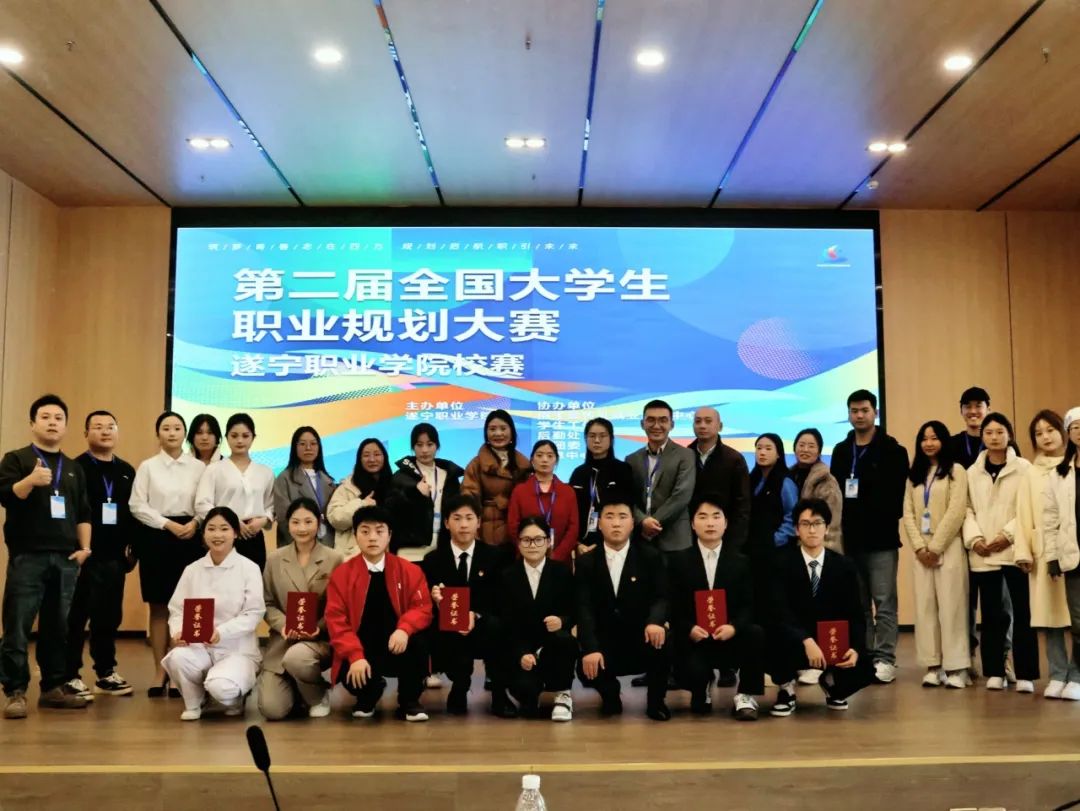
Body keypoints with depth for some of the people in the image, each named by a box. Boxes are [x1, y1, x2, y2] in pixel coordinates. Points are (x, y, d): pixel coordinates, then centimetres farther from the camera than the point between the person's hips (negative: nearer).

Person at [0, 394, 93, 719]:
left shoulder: (74, 468, 17)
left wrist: (84, 547, 6)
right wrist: (31, 480, -28)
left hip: (65, 557, 4)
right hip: (27, 555, -4)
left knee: (58, 626, 8)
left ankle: (55, 686, 16)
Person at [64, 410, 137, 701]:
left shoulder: (126, 471, 13)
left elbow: (135, 511, 12)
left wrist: (132, 546, 4)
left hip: (115, 555, 5)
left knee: (109, 616, 11)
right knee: (77, 617, 2)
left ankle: (106, 673, 21)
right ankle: (71, 676, 9)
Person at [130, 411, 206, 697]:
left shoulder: (198, 467, 5)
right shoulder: (147, 466, 4)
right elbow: (137, 506, -1)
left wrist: (194, 523, -14)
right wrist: (168, 524, -9)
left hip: (190, 538, 0)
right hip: (156, 537, 0)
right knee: (159, 606, 3)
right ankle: (160, 671, 11)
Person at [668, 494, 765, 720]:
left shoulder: (740, 562, 9)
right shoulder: (678, 561, 5)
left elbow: (748, 605, 1)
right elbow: (674, 607, 0)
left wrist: (734, 627, -20)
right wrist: (689, 629, -20)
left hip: (730, 637, 1)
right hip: (694, 640, -1)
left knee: (757, 634, -31)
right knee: (691, 671, -32)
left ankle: (745, 697, -11)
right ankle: (702, 689, 11)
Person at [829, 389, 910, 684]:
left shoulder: (892, 450, -1)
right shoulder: (841, 451, 12)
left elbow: (895, 495, -6)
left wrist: (885, 524, -14)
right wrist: (839, 527, -3)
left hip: (881, 539, -4)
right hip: (849, 538, 4)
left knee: (884, 602, -1)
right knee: (858, 603, 9)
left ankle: (885, 659, 3)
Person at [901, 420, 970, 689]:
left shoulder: (956, 471, 0)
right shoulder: (915, 475, 16)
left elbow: (956, 511, -9)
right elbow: (908, 513, 8)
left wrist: (935, 547, -12)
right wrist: (919, 547, -6)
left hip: (948, 548, -5)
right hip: (921, 550, 5)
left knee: (951, 607, -5)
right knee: (924, 607, 3)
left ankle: (956, 667, -1)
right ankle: (933, 666, 7)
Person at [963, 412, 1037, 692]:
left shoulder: (1023, 468, 2)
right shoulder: (972, 472, 11)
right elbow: (968, 509, 8)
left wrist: (1008, 534, -13)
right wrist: (973, 538, -7)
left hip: (1015, 550, -2)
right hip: (983, 553, 2)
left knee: (1023, 613, -2)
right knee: (991, 614, 5)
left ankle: (1025, 674, 5)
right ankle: (994, 672, 14)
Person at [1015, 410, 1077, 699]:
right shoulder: (1032, 472, 14)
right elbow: (1024, 514, 9)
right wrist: (1023, 551, 0)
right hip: (1043, 551, 3)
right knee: (1049, 613, 2)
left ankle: (1075, 676, 4)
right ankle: (1057, 675, 9)